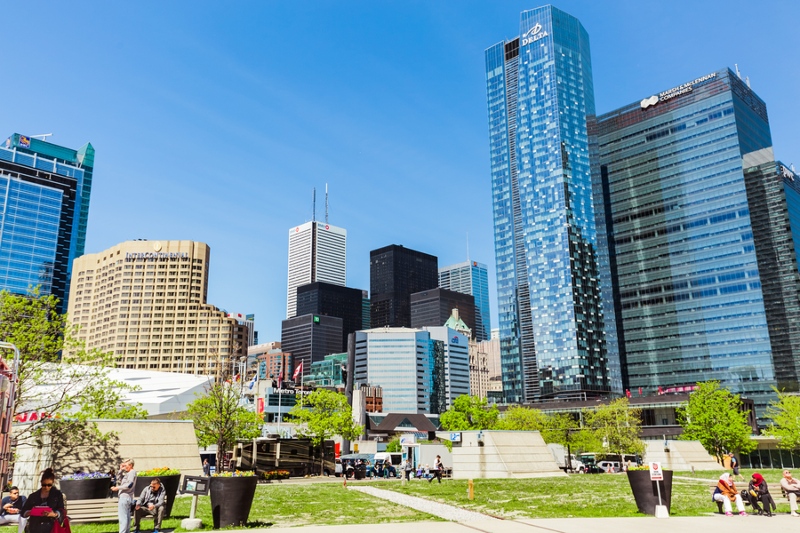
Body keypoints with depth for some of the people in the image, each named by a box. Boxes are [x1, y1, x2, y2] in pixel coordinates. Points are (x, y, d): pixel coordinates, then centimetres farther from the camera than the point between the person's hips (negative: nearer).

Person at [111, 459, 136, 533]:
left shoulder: (132, 472, -9)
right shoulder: (127, 473, 20)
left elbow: (129, 485, -18)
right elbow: (118, 481, 18)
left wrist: (118, 488, -13)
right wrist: (121, 470, 13)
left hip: (125, 496, -10)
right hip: (125, 496, 10)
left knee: (123, 517, -12)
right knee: (127, 517, 14)